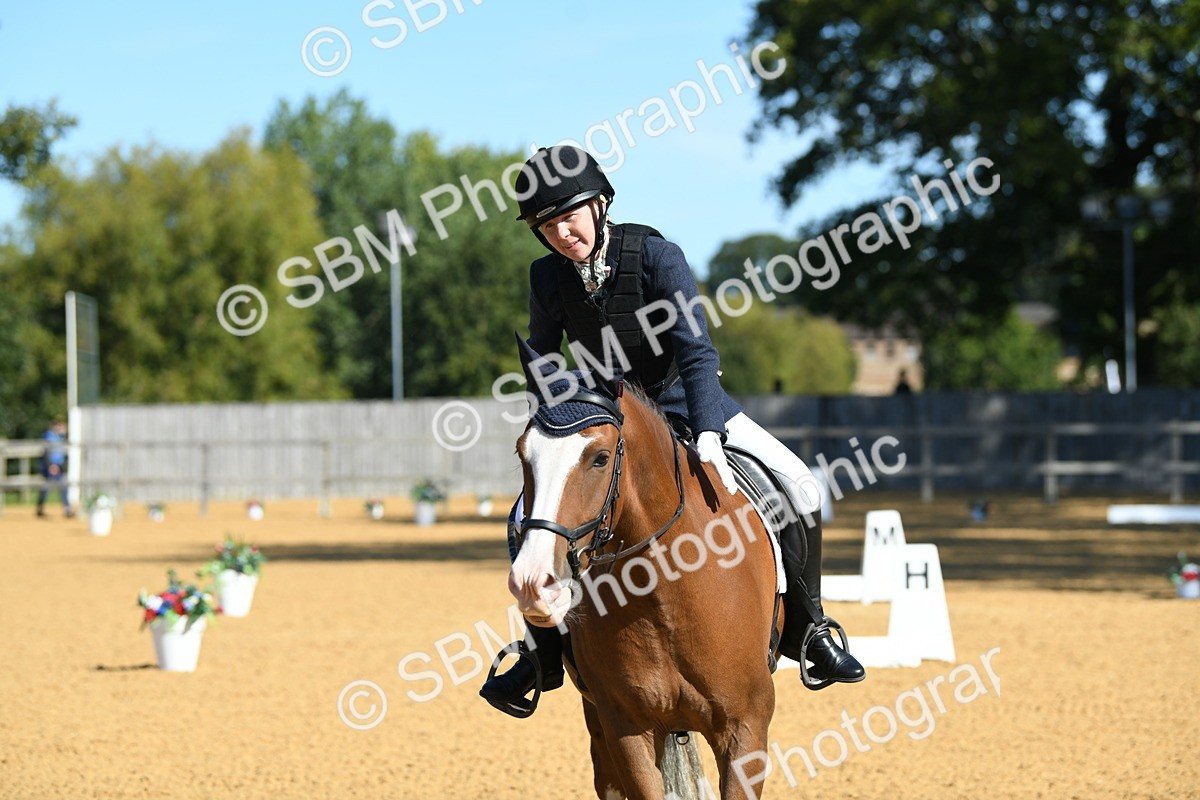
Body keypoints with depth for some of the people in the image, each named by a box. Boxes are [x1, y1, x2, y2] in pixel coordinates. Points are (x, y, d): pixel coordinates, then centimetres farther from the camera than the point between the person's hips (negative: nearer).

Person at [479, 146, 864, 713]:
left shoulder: (656, 256, -25)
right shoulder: (548, 277, -13)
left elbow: (696, 348, -30)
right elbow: (542, 361, 2)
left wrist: (706, 437, -41)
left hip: (684, 400, -2)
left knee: (799, 486, -18)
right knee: (526, 520, -13)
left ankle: (803, 627, 1)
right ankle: (545, 651, 7)